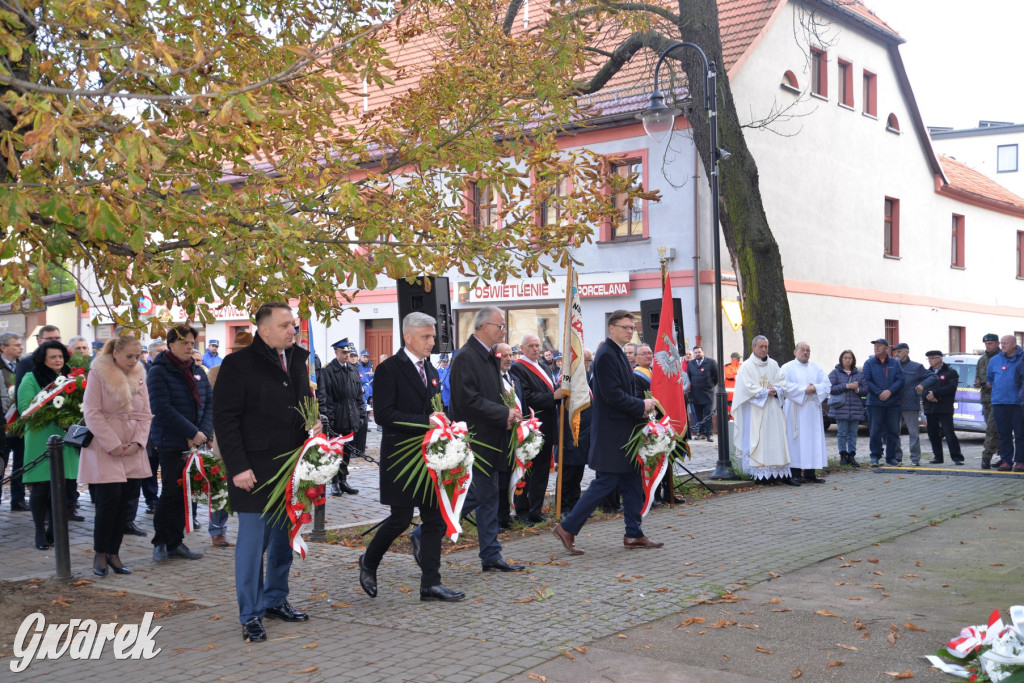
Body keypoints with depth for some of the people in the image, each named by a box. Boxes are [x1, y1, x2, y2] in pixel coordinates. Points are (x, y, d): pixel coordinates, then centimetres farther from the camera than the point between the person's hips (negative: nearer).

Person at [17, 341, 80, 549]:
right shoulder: (30, 379, 0)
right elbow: (25, 407, -10)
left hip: (65, 442, 4)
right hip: (41, 442, -4)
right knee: (41, 488, 0)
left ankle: (54, 529, 18)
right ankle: (40, 532, 12)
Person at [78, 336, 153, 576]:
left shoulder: (139, 377, 10)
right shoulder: (98, 374, -6)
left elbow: (145, 414, 10)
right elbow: (92, 413, -11)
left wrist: (137, 442, -5)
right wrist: (114, 445, -15)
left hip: (133, 451, 5)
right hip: (105, 450, -5)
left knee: (125, 502, 3)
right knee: (110, 499, -9)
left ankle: (114, 553, 14)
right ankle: (100, 554, 7)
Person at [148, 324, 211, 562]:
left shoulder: (198, 371, 12)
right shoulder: (158, 372, -7)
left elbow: (210, 403, 8)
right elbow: (163, 409, -15)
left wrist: (204, 432, -8)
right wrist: (193, 433, -16)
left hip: (194, 444, 5)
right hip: (170, 443, -5)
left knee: (186, 493, 7)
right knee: (171, 493, -2)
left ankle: (175, 542, 17)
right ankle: (160, 542, 13)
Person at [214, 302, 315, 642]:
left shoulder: (297, 360, 11)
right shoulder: (238, 364, -9)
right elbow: (224, 418, -11)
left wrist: (315, 425, 2)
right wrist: (238, 467, -16)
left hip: (290, 467, 7)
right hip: (255, 469, -6)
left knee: (283, 537, 14)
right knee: (253, 539, -2)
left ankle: (276, 600, 29)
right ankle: (250, 615, 8)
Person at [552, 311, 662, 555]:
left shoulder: (618, 353, 15)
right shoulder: (606, 355, -16)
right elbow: (612, 395, -23)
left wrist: (641, 407, 7)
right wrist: (642, 406, -14)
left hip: (623, 430, 10)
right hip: (611, 432, -10)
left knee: (632, 483, 11)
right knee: (605, 482, -7)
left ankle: (634, 535, 18)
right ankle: (567, 528, 1)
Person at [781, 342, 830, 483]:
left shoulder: (816, 368, 15)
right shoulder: (787, 368, 2)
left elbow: (827, 385, 7)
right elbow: (786, 386, -12)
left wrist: (815, 388, -12)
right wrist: (804, 390, -16)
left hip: (813, 410, 5)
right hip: (795, 410, -5)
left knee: (813, 439, 3)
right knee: (796, 441, -6)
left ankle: (810, 473, 8)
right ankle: (795, 474, -4)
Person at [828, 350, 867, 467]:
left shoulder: (859, 373, 12)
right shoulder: (835, 373, 2)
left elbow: (866, 389, 10)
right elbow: (831, 388, -10)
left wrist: (858, 389, -10)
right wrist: (846, 386, -16)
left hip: (856, 408, 3)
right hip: (841, 408, -3)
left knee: (853, 433, 4)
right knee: (842, 433, -3)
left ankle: (851, 456, 8)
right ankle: (843, 455, 5)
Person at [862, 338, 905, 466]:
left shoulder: (895, 363, 7)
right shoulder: (869, 363, 3)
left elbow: (900, 380, -1)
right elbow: (867, 381, -4)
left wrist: (890, 391, -16)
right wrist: (879, 393, -14)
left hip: (893, 403, 1)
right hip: (875, 403, -1)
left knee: (893, 431, 4)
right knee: (875, 431, -1)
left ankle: (891, 457, 13)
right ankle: (875, 456, 7)